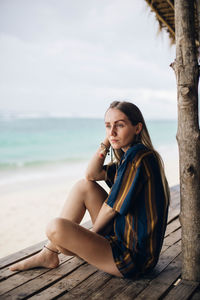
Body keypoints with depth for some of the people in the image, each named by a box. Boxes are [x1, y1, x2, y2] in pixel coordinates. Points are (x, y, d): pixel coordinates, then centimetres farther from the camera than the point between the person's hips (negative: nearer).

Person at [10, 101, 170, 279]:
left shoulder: (138, 157, -21)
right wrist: (107, 141, 2)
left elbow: (111, 209, -17)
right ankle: (48, 254, 12)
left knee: (56, 228, -24)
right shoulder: (130, 155, 10)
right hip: (124, 235, 10)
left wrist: (88, 237, -2)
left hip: (132, 257, -10)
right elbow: (92, 174, 11)